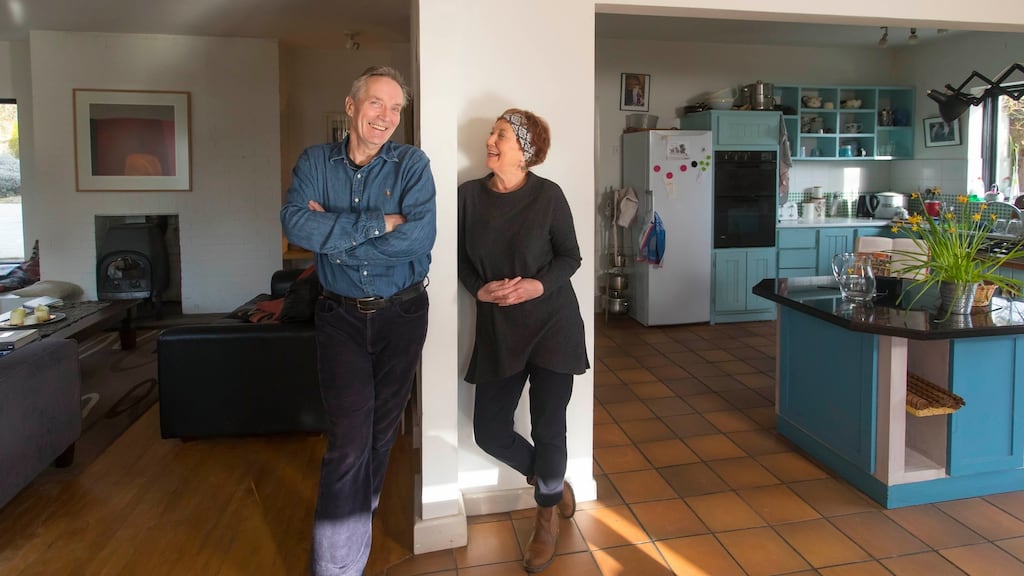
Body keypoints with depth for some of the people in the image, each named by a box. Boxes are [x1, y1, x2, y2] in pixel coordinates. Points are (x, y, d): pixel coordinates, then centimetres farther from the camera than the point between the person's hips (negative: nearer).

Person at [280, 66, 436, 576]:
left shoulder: (412, 164, -4)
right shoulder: (315, 161, 1)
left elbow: (419, 237, -20)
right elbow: (296, 225, -17)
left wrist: (334, 234, -16)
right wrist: (378, 223, -21)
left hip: (401, 314, 1)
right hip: (341, 316, 0)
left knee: (380, 432, 15)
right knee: (349, 439, -9)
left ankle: (359, 517, 41)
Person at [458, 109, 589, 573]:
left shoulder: (547, 195, -6)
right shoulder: (469, 194, 2)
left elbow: (570, 256, 0)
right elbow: (461, 258, 7)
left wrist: (540, 284, -18)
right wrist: (480, 289, -12)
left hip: (551, 324, -3)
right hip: (497, 329, 3)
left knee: (548, 429, 1)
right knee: (489, 431, 2)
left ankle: (547, 518, 29)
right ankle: (551, 481, 33)